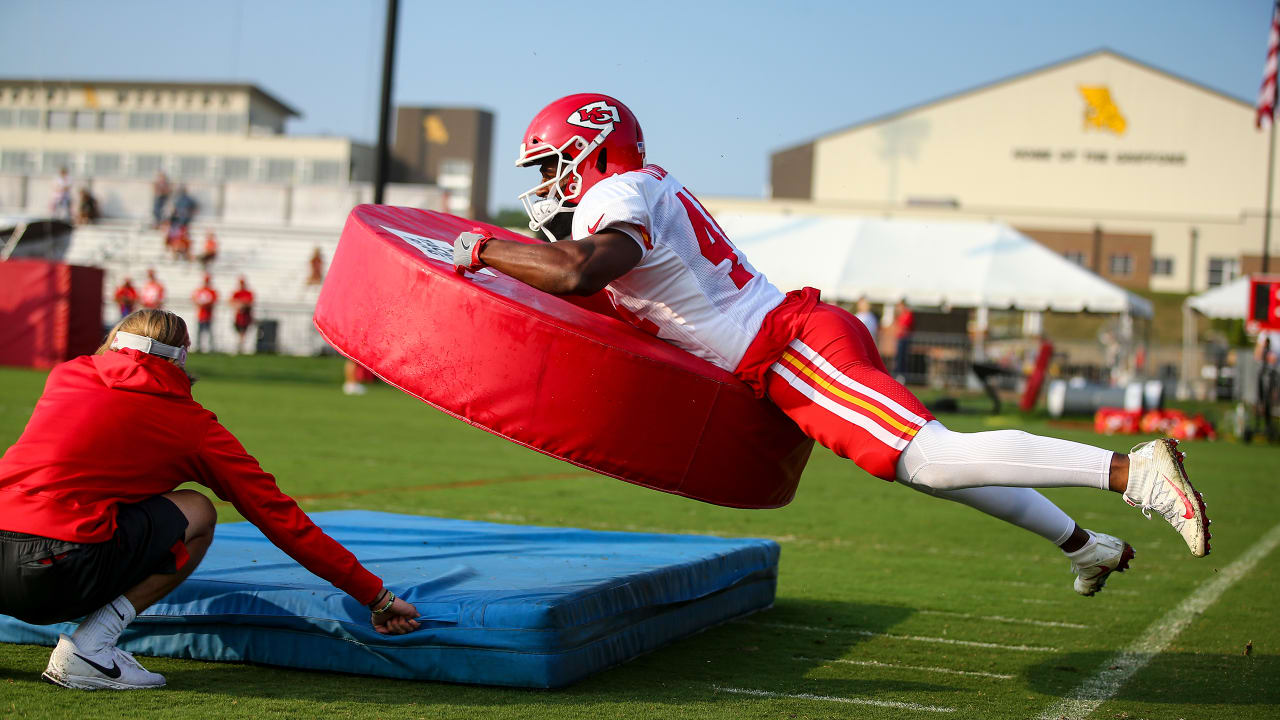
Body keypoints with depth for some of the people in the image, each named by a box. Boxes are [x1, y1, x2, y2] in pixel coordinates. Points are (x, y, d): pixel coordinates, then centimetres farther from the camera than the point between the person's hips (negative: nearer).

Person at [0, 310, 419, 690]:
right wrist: (376, 597, 22)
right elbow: (280, 517, 15)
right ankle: (88, 649, 2)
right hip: (58, 575, -5)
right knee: (197, 514, 15)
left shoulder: (67, 374, 22)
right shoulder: (193, 425, 12)